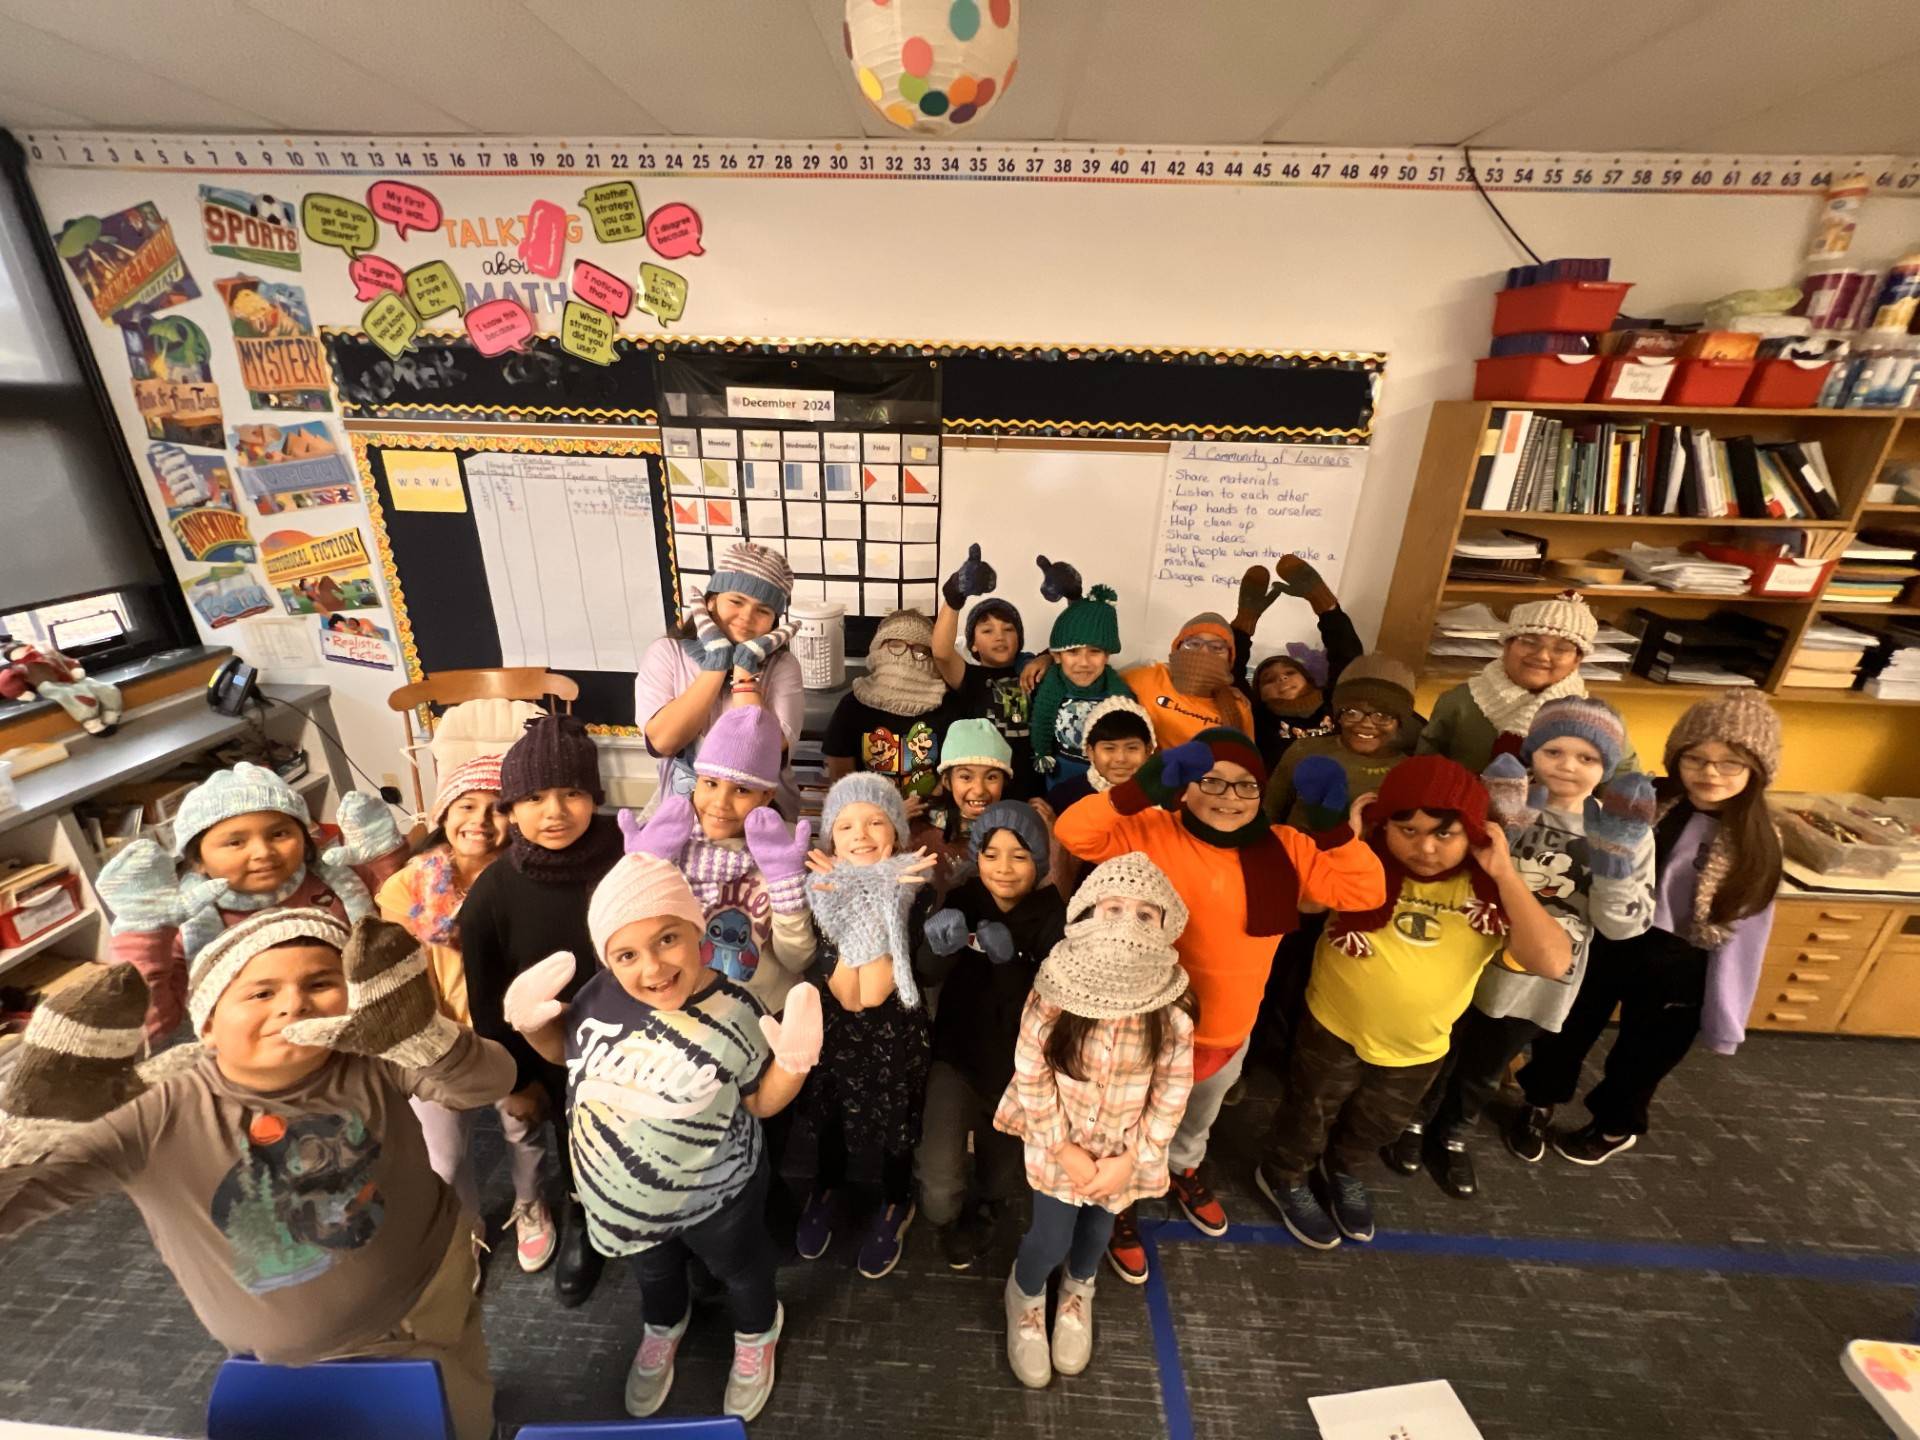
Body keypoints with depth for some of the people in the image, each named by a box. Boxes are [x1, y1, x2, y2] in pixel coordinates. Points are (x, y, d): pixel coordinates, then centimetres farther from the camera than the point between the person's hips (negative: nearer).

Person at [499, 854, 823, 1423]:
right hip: (626, 1194, 4)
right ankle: (663, 1327, 70)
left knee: (738, 1268, 29)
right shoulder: (601, 995, -25)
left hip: (715, 1195, -3)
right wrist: (531, 1023, -20)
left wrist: (793, 1060, -36)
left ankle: (756, 1335, 63)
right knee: (654, 1269, 36)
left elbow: (761, 1102, -17)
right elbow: (565, 1050, -1)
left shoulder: (732, 1014, -33)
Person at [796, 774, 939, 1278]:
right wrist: (856, 907, -33)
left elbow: (874, 995, -30)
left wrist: (877, 907, -35)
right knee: (830, 1115, 26)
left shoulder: (916, 895, -25)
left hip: (896, 1035, -2)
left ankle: (895, 1205, 51)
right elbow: (847, 996, -25)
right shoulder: (824, 892, -19)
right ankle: (828, 1188, 57)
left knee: (894, 1122, 20)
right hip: (835, 1029, 2)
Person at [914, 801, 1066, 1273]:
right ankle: (952, 1214, 27)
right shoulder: (962, 901, -12)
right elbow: (927, 974, -23)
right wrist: (940, 945, -45)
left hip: (1018, 1066, 0)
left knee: (999, 1174, 20)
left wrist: (1008, 962, -37)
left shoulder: (1053, 917, -16)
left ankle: (979, 1216, 57)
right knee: (938, 1187, -11)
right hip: (957, 1053, 0)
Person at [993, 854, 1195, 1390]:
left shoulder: (1172, 1004, -23)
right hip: (1059, 1140, -2)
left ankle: (1078, 1291, 58)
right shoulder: (1055, 991, -28)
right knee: (1051, 1239, 6)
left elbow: (1172, 1092, -10)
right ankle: (1025, 1296, 44)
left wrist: (1131, 1159, -9)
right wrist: (1066, 1149, -11)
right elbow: (1031, 1075, -16)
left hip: (1124, 1146, 2)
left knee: (1098, 1229, 21)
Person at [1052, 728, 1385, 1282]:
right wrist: (1141, 791, -45)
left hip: (1232, 1030, 5)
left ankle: (1183, 1170, 68)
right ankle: (1118, 1204, 52)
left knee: (1200, 1118, 36)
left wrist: (1339, 832, -24)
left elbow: (1365, 890, -10)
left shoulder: (1284, 848, -10)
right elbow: (1074, 833, -35)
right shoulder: (1153, 834, -23)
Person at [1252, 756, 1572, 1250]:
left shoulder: (1488, 890, -16)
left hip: (1420, 1047, 3)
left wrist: (1505, 874, -30)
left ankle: (1339, 1170, 61)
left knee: (1377, 1126, 30)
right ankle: (1282, 1176, 52)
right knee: (1309, 1117, 21)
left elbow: (1553, 962, -28)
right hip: (1334, 1030, -3)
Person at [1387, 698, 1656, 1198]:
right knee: (1438, 1058, 19)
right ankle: (1415, 1122, 48)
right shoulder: (1504, 806, -18)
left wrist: (1616, 853, -25)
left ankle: (1453, 1135, 52)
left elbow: (1624, 925, -12)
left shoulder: (1629, 832, -8)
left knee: (1485, 1071, 26)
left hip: (1540, 985, 3)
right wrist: (1498, 830, -35)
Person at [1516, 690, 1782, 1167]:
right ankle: (1539, 1105, 44)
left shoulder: (1755, 845, -11)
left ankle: (1616, 1128, 49)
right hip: (1603, 941, 0)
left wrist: (1723, 1018, -3)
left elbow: (1741, 933, -7)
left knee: (1641, 1057, 22)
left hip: (1678, 970, 0)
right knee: (1567, 1033, 18)